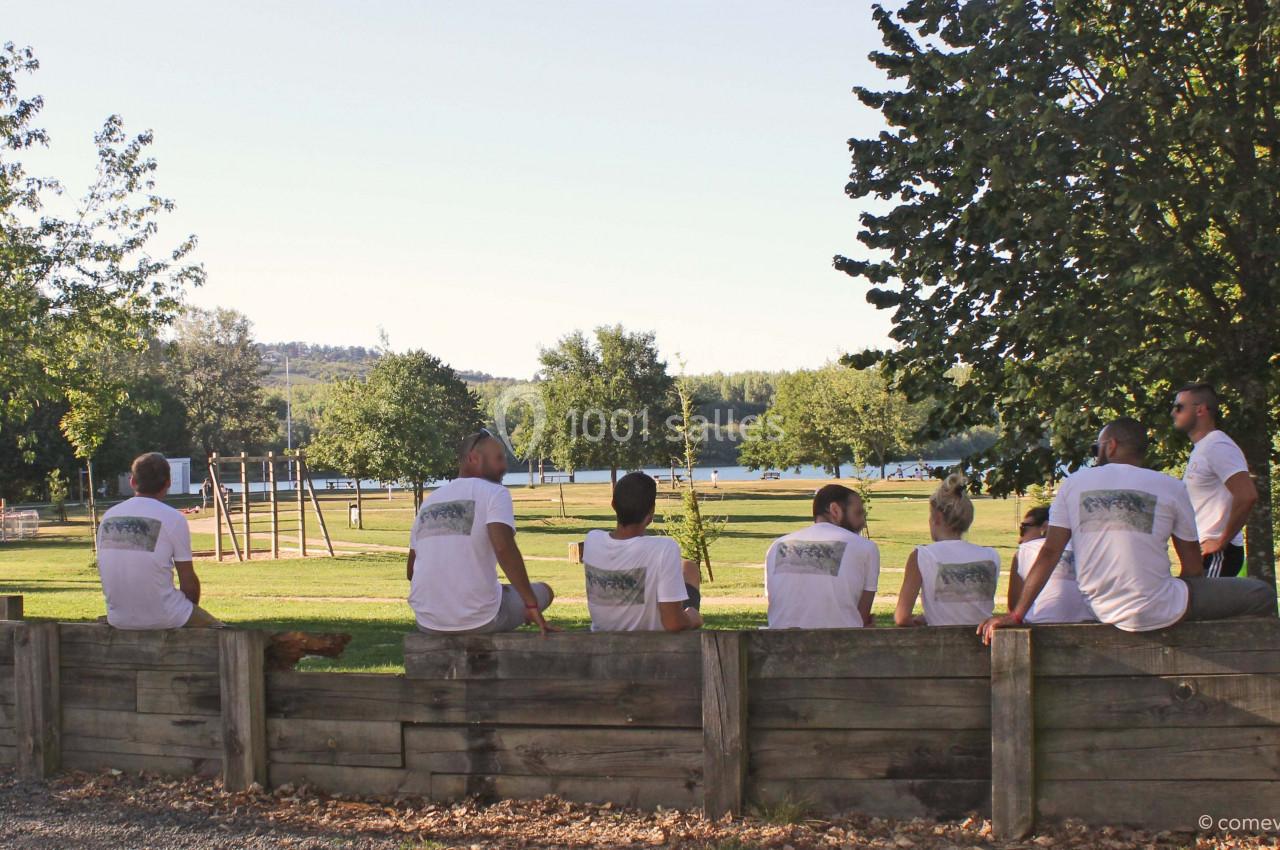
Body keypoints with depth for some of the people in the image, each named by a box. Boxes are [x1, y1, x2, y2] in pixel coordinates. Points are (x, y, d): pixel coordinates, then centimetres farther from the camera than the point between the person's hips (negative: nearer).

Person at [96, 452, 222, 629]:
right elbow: (188, 581, -7)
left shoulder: (108, 517, 4)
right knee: (214, 627, 21)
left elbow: (107, 575, 12)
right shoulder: (173, 519, -11)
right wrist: (192, 607, 13)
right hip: (163, 618, -5)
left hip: (118, 619, 5)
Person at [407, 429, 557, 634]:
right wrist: (532, 605, -18)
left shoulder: (430, 500, 13)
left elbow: (411, 572, 16)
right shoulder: (494, 492, -4)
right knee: (543, 590, 19)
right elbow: (503, 548, -22)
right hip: (478, 620, -6)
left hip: (426, 622, 6)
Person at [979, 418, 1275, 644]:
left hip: (1106, 612, 5)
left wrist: (1016, 615, 2)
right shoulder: (1170, 488, -2)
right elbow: (1193, 567, 3)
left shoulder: (1073, 484, 4)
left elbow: (1049, 553, 0)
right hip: (1159, 612, -5)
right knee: (1261, 594, 12)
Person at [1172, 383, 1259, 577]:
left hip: (1215, 554, -10)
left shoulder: (1217, 447, -14)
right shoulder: (1200, 449, 18)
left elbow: (1247, 496, -25)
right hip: (1203, 551, 10)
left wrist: (1221, 542, -19)